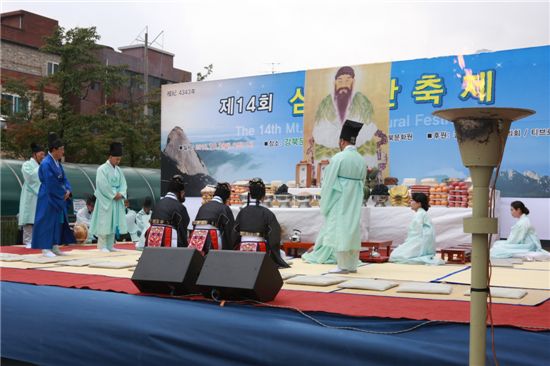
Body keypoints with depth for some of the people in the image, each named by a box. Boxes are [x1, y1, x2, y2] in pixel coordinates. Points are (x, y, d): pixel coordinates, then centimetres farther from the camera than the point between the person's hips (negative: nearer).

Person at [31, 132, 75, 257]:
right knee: (48, 221, -4)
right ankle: (45, 249, 2)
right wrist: (63, 192, -11)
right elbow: (51, 183, -20)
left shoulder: (57, 163, 11)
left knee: (59, 221, 11)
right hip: (48, 198, -9)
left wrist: (68, 190, -6)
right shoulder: (46, 163, -16)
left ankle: (55, 247, 17)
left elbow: (63, 178, 11)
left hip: (59, 198, 9)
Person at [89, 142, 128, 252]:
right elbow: (103, 185, -16)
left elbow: (123, 183, 9)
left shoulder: (118, 170, 11)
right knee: (104, 222, -5)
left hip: (116, 200, 7)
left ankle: (110, 245, 13)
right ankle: (102, 246, 0)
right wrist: (114, 195, -14)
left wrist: (121, 194, -9)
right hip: (105, 200, -7)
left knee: (114, 222, 7)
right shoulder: (102, 169, -9)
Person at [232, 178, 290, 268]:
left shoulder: (242, 211, 7)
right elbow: (274, 237, -3)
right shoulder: (267, 213, -2)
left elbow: (235, 233, 7)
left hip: (242, 249, 4)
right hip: (260, 250, -4)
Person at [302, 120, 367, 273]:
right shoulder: (361, 160, 5)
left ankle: (343, 266, 0)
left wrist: (325, 204, 0)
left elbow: (329, 182, -9)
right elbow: (362, 183, 10)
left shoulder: (338, 158, -12)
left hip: (339, 201, -6)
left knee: (339, 231, -1)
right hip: (355, 202, 6)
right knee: (353, 230, 9)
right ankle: (352, 265, 13)